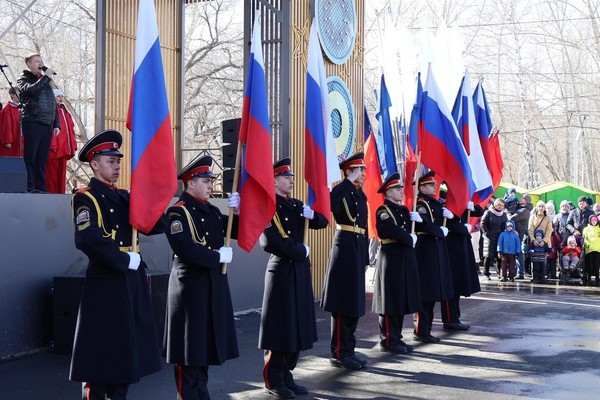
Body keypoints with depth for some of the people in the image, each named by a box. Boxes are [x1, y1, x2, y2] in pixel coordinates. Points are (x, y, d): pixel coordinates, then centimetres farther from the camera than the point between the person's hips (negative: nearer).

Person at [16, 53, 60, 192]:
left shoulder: (45, 81, 25)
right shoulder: (24, 79, 6)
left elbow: (54, 105, 24)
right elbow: (30, 89, -18)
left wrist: (56, 124, 15)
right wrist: (46, 77, -9)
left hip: (47, 125, 6)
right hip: (32, 124, -6)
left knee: (42, 159, 7)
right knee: (30, 157, -6)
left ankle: (41, 188, 8)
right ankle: (29, 188, -6)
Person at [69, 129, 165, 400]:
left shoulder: (124, 197, 15)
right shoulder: (85, 198, -8)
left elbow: (157, 226, 8)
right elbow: (87, 240, -25)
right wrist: (125, 261, -19)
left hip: (133, 281, 8)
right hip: (106, 282, -8)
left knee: (128, 345, 14)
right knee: (102, 348, -3)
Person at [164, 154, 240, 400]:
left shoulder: (212, 212, 14)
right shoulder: (178, 212, -11)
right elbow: (184, 248, -24)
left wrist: (239, 211, -3)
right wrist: (218, 257, -18)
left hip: (214, 285, 8)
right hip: (190, 286, -8)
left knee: (207, 342, 14)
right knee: (190, 347, -2)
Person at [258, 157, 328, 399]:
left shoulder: (296, 205, 14)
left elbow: (323, 222, 15)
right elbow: (269, 242, -21)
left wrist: (312, 214, -7)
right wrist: (301, 251, -14)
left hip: (300, 271, 7)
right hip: (281, 272, -7)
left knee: (298, 324, 10)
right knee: (280, 327, -2)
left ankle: (286, 375, 20)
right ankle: (274, 380, 10)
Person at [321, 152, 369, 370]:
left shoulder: (360, 194, 16)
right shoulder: (342, 191, -8)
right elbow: (331, 198, -35)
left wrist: (365, 259, 18)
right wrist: (350, 181, -26)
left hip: (358, 248, 9)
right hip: (345, 247, -9)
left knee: (354, 303, 12)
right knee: (343, 303, -4)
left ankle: (348, 351, 20)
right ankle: (339, 353, 3)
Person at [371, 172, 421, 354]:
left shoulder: (404, 210, 16)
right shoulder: (383, 211, -9)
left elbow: (411, 230, 14)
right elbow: (393, 231, -22)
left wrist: (416, 219, -4)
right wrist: (410, 239, -11)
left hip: (405, 257, 8)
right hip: (391, 258, -8)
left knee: (402, 299, 11)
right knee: (390, 300, -3)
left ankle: (396, 337, 19)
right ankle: (387, 340, 4)